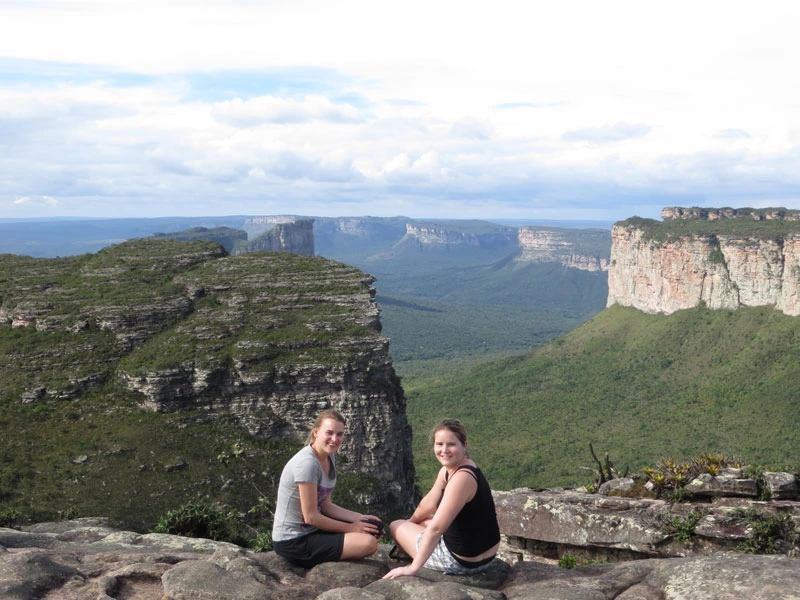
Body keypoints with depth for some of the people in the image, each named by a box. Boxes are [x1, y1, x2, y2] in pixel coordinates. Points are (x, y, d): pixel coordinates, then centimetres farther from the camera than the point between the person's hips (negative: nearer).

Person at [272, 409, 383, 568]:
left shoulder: (329, 458, 6)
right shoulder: (307, 463, -23)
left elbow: (325, 505, 9)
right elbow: (310, 517, -21)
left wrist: (361, 518, 0)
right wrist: (350, 528, -11)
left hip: (310, 531, 10)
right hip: (293, 543, -10)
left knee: (374, 526, 11)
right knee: (369, 543, -21)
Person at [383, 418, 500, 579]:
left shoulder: (462, 478, -29)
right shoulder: (448, 469, 0)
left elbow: (436, 529, -30)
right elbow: (429, 503, 16)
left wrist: (413, 567, -27)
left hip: (462, 562, -9)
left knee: (396, 526, 8)